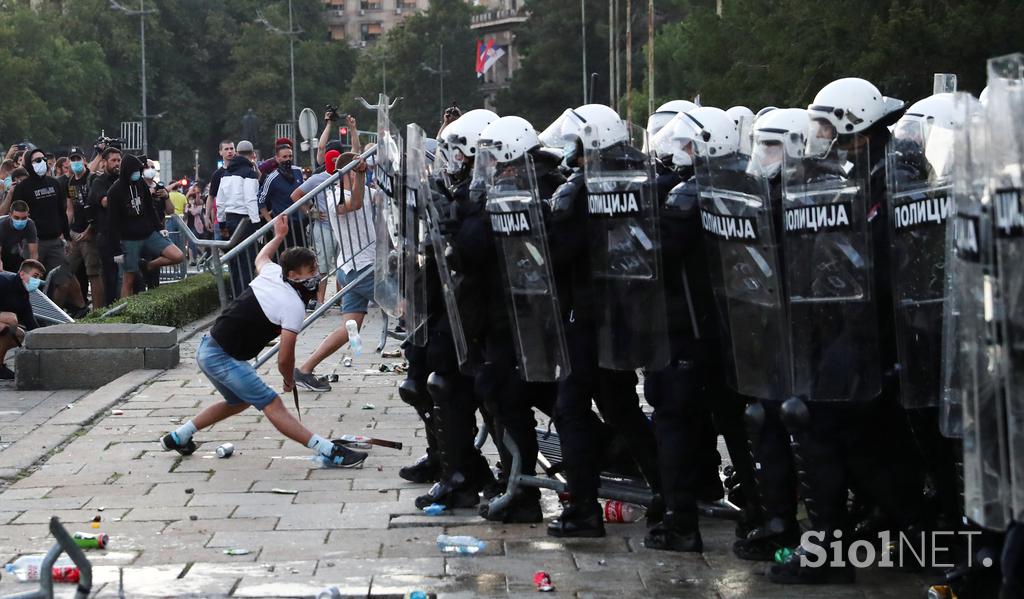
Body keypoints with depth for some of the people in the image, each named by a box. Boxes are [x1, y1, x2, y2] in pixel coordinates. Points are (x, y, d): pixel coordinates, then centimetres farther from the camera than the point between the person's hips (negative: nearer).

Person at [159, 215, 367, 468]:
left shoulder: (272, 272, 5)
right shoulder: (294, 306, -17)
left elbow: (261, 258, 33)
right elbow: (284, 359, -16)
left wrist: (279, 236, 47)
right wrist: (289, 381, 4)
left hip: (209, 348, 9)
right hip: (224, 359, -9)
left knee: (239, 401, 30)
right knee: (273, 406, -18)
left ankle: (178, 437, 39)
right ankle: (329, 451, -27)